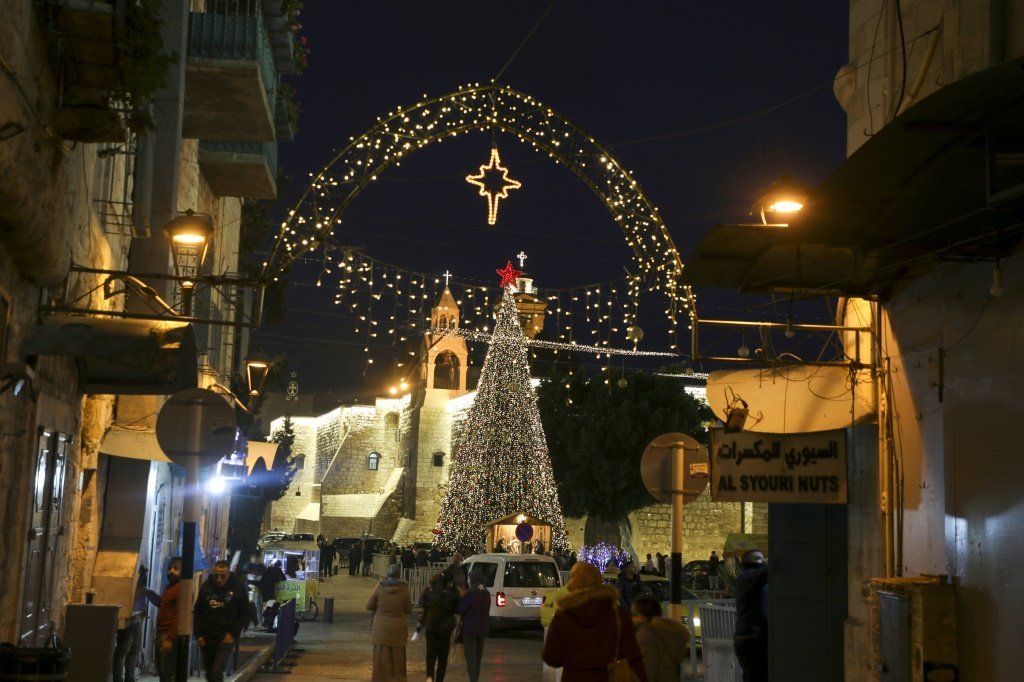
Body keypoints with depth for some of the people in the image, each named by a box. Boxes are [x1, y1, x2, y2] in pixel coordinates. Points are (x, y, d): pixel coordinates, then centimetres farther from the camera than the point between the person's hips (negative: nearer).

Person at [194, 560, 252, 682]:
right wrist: (198, 634, 2)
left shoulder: (238, 588, -7)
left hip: (226, 638, -4)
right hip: (207, 637, 4)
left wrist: (233, 633, -11)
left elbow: (246, 614, -1)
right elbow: (198, 612, 10)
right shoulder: (206, 586, 1)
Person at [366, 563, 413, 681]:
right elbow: (408, 609, 0)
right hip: (397, 629, 0)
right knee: (397, 660, 10)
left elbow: (369, 606, 0)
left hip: (381, 629, 0)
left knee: (382, 659, 7)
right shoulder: (403, 589, -8)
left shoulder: (380, 586, -8)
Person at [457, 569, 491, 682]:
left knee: (471, 657, -3)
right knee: (478, 657, 17)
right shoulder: (486, 594, 4)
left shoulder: (470, 593, -18)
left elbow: (461, 610, -14)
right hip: (483, 628, 7)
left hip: (470, 628, -7)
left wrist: (462, 597, -2)